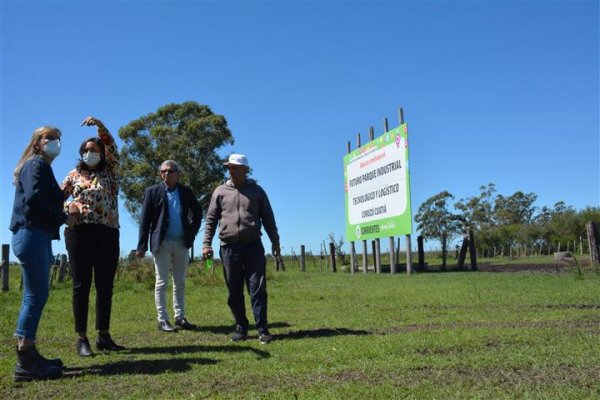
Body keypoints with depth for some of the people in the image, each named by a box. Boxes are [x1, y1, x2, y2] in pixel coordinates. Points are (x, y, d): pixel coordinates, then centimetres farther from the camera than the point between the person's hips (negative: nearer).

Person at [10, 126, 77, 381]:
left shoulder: (41, 167, 23)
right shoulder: (36, 164, -5)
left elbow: (45, 200, 16)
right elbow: (33, 198, -19)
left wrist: (60, 215, 1)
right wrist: (63, 218, -11)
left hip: (37, 236, 10)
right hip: (32, 235, -10)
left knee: (35, 296, 10)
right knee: (36, 296, -11)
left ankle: (28, 356, 15)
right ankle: (25, 363, -9)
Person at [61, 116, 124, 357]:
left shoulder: (110, 171, 11)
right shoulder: (74, 175, 12)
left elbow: (112, 148, -4)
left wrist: (99, 125, -17)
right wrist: (68, 207, -10)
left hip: (108, 233, 1)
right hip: (80, 232, -1)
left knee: (105, 285, 5)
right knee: (82, 285, -1)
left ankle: (104, 335, 13)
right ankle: (81, 338, 2)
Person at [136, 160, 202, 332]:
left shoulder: (186, 191, 7)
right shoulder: (152, 192, 0)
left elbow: (198, 211, 20)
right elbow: (145, 220, -3)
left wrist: (193, 230, 8)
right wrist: (142, 245, -9)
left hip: (182, 243, 3)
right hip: (162, 243, -3)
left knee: (180, 283, 9)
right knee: (161, 283, 0)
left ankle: (180, 317, 17)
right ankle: (162, 320, 5)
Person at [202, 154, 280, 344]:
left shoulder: (256, 191, 8)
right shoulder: (220, 192, 8)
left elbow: (268, 218, 10)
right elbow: (211, 219, 8)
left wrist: (275, 242, 6)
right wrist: (206, 244, -1)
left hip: (253, 246, -1)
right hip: (229, 248, 1)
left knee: (258, 289, -4)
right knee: (234, 292, 5)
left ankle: (262, 329, 0)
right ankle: (241, 327, 16)